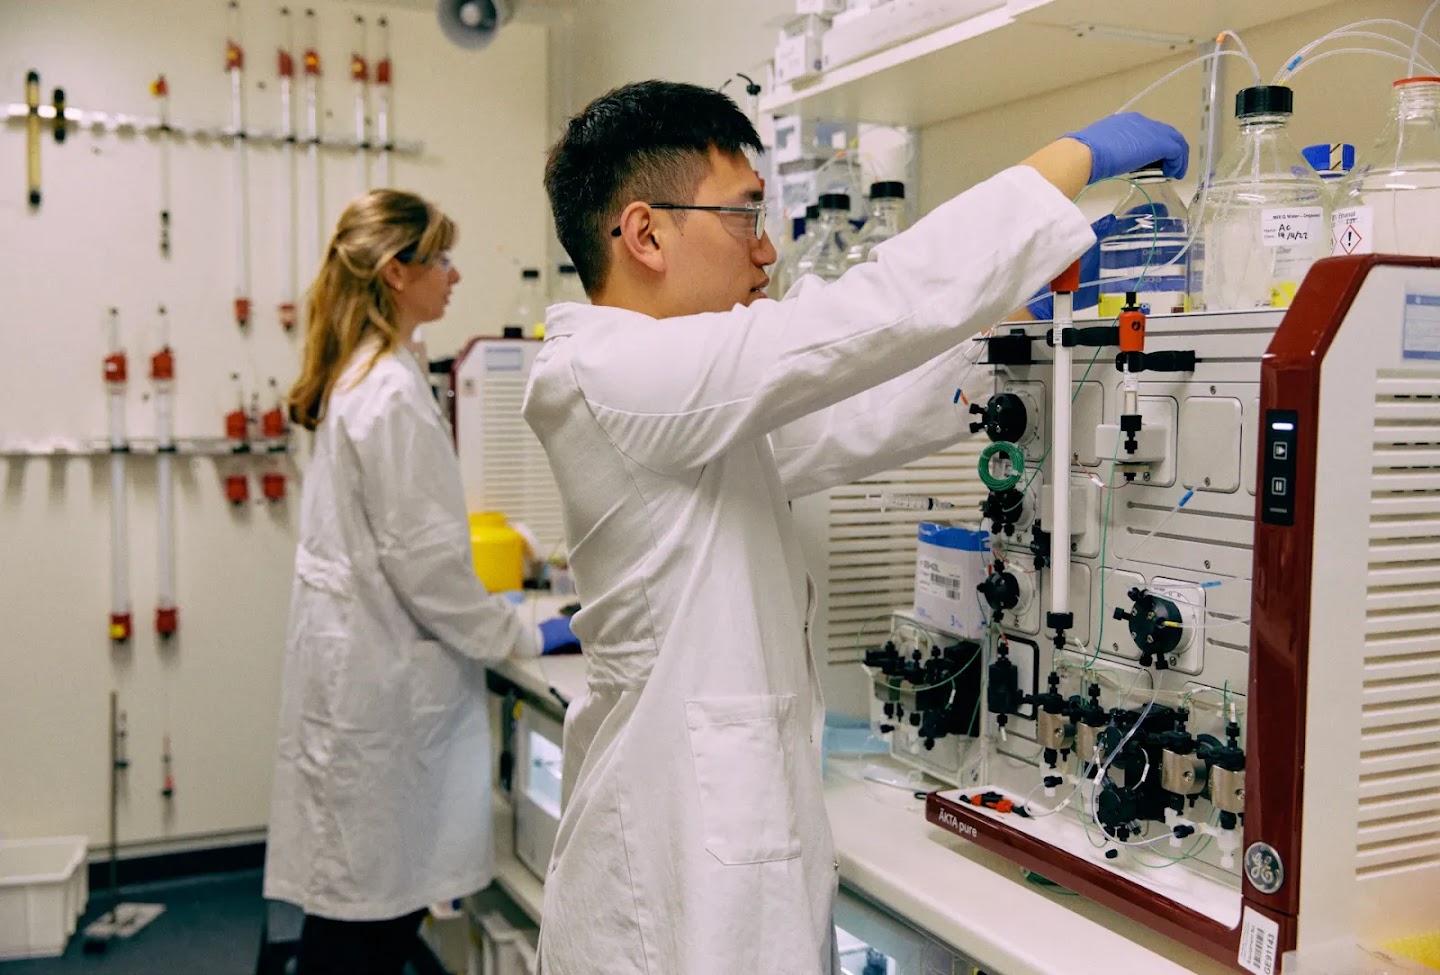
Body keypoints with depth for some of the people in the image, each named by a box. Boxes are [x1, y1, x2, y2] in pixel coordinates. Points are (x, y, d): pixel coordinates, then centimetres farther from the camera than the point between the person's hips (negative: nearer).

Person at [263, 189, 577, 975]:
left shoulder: (355, 378, 13)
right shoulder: (394, 395, -17)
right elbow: (423, 560, -19)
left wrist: (492, 616, 21)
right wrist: (526, 638, -9)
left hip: (358, 663, 10)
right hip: (383, 678, -10)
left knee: (354, 897, 15)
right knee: (369, 906, 1)